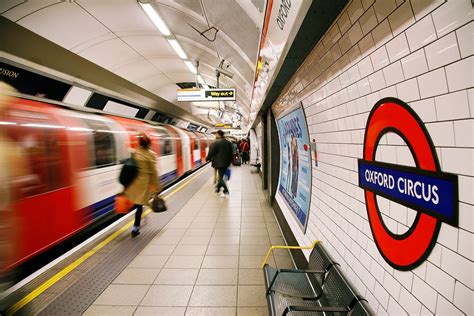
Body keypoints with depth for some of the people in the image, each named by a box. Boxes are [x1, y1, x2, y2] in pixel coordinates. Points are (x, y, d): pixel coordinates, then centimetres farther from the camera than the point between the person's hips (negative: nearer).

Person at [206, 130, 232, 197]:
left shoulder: (215, 143, -13)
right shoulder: (229, 143, 9)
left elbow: (211, 153, -10)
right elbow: (231, 153, 13)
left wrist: (207, 159, 8)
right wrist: (229, 161, 21)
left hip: (219, 163, -6)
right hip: (226, 163, 6)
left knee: (220, 177, -1)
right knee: (221, 176, 16)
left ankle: (226, 191, -8)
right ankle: (218, 189, 28)